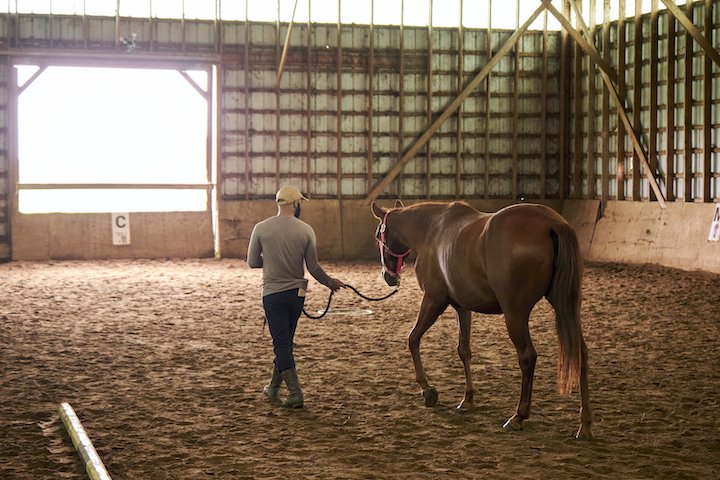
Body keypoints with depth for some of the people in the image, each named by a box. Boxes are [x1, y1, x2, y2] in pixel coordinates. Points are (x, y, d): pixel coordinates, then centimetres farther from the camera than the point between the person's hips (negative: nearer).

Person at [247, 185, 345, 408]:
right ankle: (274, 388, 29)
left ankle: (295, 394, -8)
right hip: (296, 293, 2)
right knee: (285, 342, 17)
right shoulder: (306, 230, -5)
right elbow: (314, 268, -2)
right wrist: (330, 282, 14)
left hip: (272, 294, -2)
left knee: (281, 344, 0)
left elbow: (252, 262, 1)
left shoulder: (261, 228, -6)